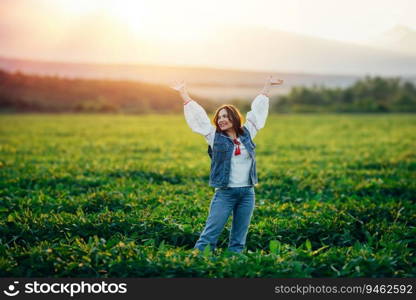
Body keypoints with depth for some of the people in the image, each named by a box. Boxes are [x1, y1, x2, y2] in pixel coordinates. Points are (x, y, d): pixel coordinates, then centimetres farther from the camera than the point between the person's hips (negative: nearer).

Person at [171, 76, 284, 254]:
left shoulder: (247, 133, 9)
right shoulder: (215, 137, 4)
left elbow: (257, 111, 18)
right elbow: (197, 115, 5)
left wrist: (267, 86, 27)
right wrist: (184, 94, 6)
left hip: (247, 193, 3)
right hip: (225, 193, -3)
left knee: (239, 240, 5)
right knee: (210, 234, -8)